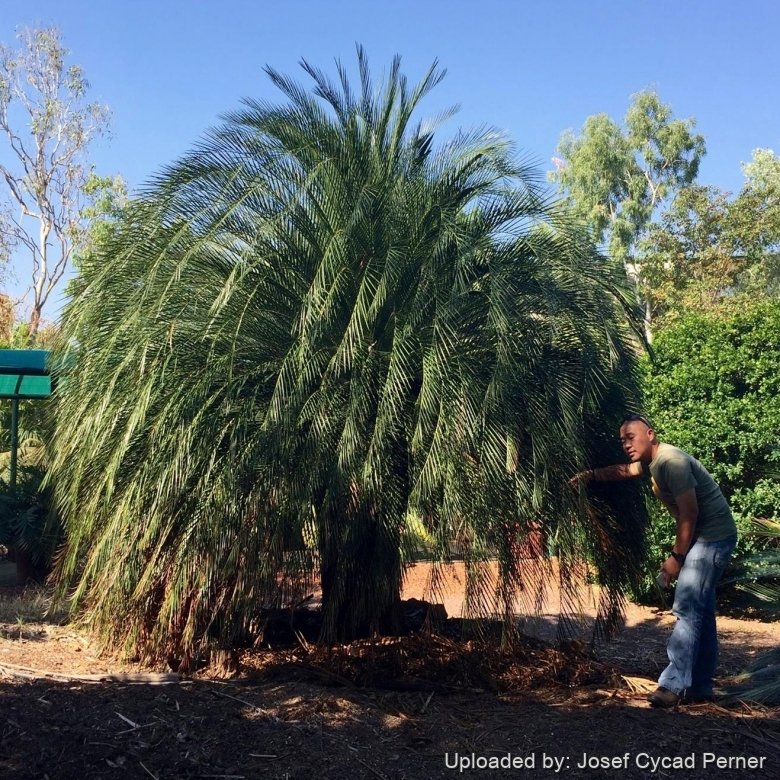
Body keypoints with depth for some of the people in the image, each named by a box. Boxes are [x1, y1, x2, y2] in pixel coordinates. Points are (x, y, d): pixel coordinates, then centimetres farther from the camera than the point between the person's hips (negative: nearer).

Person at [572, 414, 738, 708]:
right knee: (701, 611, 11)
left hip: (713, 536, -10)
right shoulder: (651, 462, 8)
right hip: (703, 538, 10)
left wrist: (676, 556, -18)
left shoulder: (671, 462, -23)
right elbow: (624, 470, 27)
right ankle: (699, 687, 17)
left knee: (688, 609, -13)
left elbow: (689, 512, -24)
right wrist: (592, 474, 10)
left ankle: (673, 684, -12)